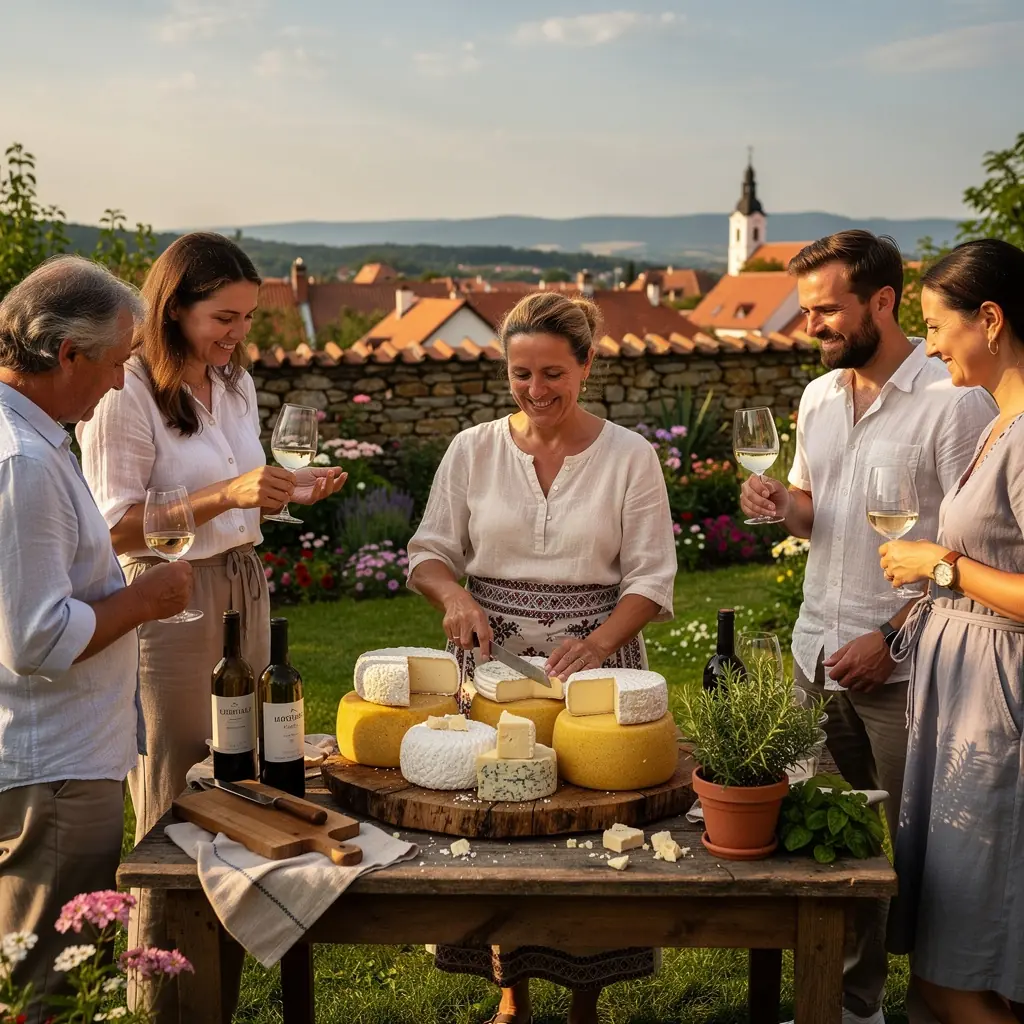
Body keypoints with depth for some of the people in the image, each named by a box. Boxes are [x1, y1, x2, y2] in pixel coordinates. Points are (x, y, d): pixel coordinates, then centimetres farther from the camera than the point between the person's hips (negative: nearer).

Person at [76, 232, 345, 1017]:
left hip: (243, 584, 7)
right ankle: (158, 959, 18)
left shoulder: (237, 383, 9)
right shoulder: (128, 397, -15)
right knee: (176, 778, 2)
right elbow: (118, 527, -17)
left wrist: (293, 490, 0)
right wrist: (227, 494, -26)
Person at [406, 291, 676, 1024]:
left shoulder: (629, 456, -2)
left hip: (592, 660, -1)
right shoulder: (474, 450, 3)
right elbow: (431, 551, 5)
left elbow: (651, 578, -4)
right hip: (493, 661, 2)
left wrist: (599, 644, -20)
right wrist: (453, 595, -16)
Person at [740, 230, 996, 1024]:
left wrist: (892, 636, -17)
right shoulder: (819, 396, 11)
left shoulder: (952, 399, -12)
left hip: (900, 663, -6)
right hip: (819, 653, 6)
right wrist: (782, 504, -2)